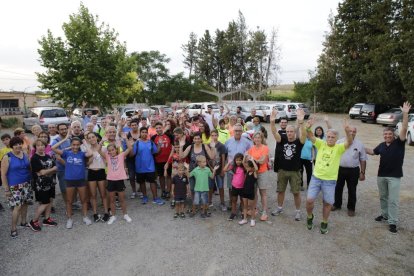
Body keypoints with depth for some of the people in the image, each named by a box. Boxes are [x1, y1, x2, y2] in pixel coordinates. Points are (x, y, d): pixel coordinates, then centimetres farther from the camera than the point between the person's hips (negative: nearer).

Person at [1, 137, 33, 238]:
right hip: (15, 186, -5)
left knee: (25, 203, 14)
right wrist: (6, 189, -10)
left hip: (26, 184, 5)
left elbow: (29, 167, 13)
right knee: (17, 206, -6)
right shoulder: (7, 157, -11)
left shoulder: (25, 154, 3)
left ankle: (23, 222, 33)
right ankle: (13, 229, 9)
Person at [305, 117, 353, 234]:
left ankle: (324, 223, 32)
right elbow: (311, 137, -13)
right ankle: (310, 217, 26)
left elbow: (349, 142, -25)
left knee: (327, 203, 12)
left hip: (330, 181, -1)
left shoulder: (339, 148, -7)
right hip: (316, 177, 1)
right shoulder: (321, 144, -1)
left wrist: (347, 131, -44)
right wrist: (308, 128, -35)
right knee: (309, 200, -3)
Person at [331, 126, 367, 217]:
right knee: (338, 188, 13)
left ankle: (351, 208, 23)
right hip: (340, 169, 1)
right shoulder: (339, 142, 1)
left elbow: (363, 160, 2)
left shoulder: (359, 144, -1)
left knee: (352, 190, 8)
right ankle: (337, 204, 31)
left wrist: (362, 172, -1)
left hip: (353, 171, -1)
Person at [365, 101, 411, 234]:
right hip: (381, 175, 5)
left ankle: (393, 222, 6)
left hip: (394, 176, -5)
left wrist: (405, 113, -31)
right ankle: (385, 214, 34)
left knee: (393, 200, -1)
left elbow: (404, 129, -22)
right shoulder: (382, 145, 5)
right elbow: (372, 152, 22)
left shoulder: (399, 143, -8)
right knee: (383, 197, 17)